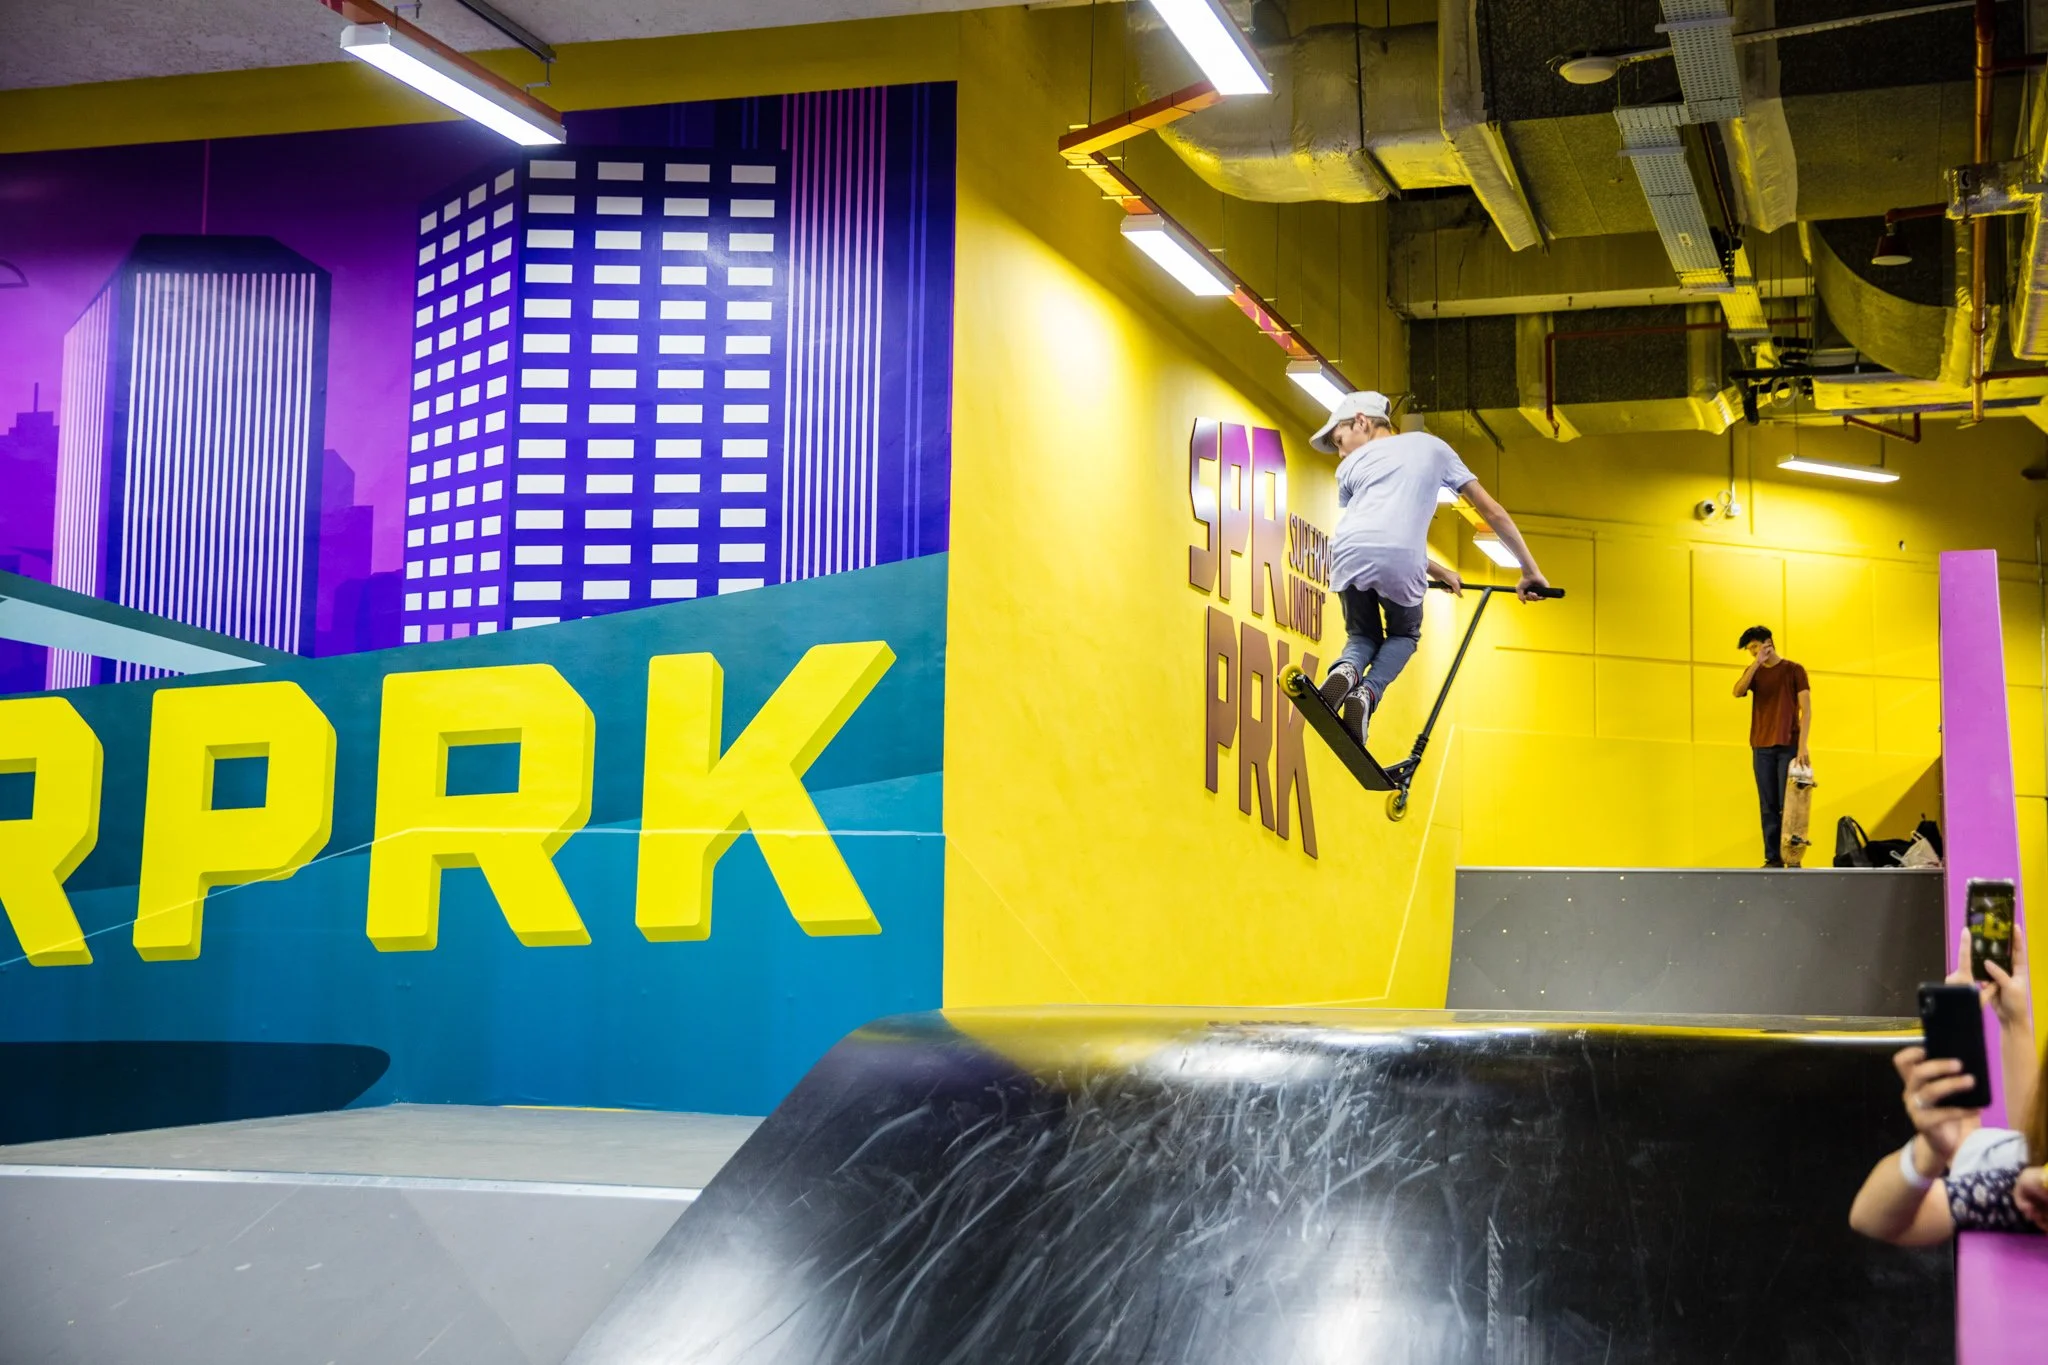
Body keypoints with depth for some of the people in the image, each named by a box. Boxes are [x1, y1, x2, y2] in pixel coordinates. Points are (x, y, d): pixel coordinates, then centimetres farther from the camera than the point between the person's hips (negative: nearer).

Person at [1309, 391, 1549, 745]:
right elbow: (1491, 509, 26)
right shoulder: (1430, 445, 28)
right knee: (1404, 636, 29)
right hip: (1400, 561, -1)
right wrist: (1530, 571, 30)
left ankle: (1346, 669, -8)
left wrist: (1438, 572, 45)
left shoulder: (1350, 467, 28)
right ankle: (1368, 693, -1)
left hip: (1351, 553, 1)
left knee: (1363, 637, 27)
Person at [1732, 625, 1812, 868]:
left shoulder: (1794, 670, 0)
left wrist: (1802, 746, -15)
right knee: (1769, 806, 2)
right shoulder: (1754, 671, 11)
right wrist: (1757, 663, -14)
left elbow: (1806, 710, -6)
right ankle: (1773, 858, 2)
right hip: (1762, 747, 3)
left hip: (1788, 746, -3)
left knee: (1788, 804, -5)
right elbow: (1738, 692, -9)